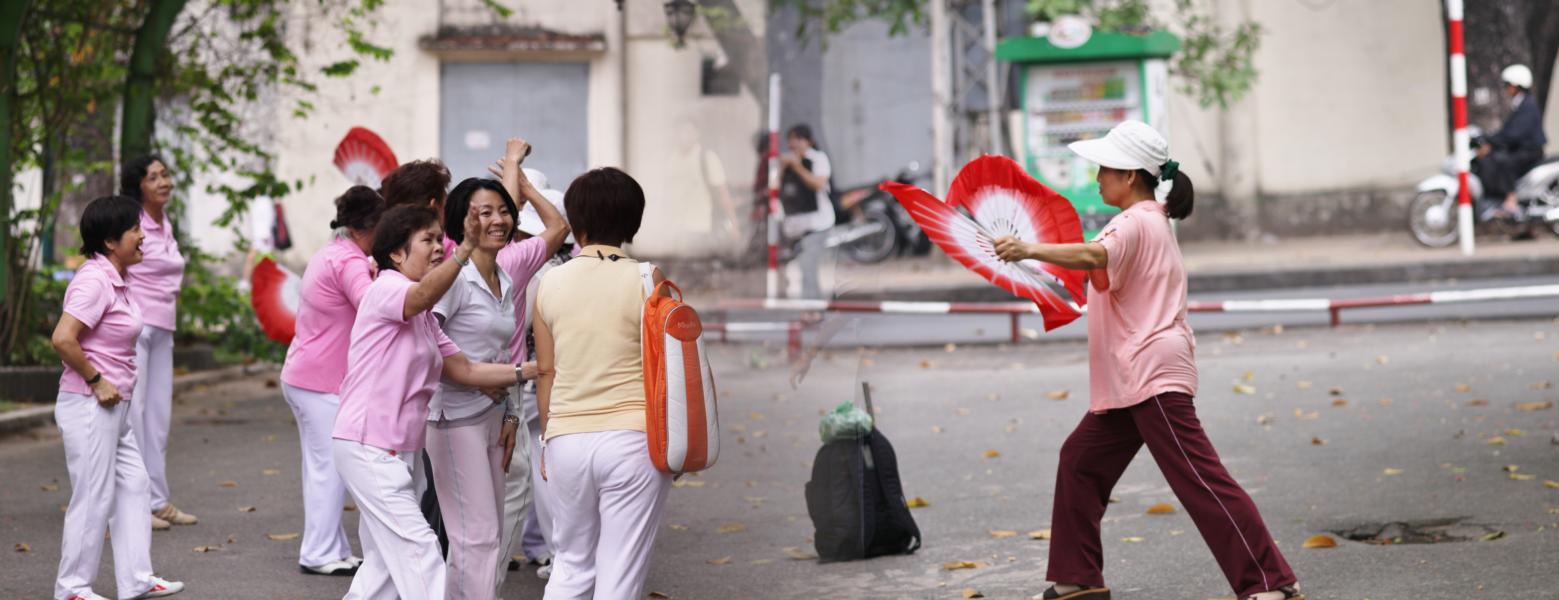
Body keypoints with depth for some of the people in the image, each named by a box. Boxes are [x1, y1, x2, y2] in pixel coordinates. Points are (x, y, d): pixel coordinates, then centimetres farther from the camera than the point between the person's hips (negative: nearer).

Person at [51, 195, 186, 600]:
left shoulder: (117, 280, 10)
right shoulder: (94, 281, -19)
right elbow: (63, 339, -28)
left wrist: (118, 384, 13)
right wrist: (96, 380, -19)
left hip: (115, 406, 10)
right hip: (89, 406, -10)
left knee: (134, 487, 14)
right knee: (94, 498, -1)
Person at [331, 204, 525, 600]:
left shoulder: (423, 317, 19)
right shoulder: (384, 290, -11)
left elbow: (464, 370, 13)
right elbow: (424, 293, -36)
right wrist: (466, 249, -51)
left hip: (393, 449, 10)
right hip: (367, 445, -10)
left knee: (387, 560, 14)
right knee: (417, 548, -11)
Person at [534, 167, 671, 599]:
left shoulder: (551, 283, 3)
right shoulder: (646, 281, -6)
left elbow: (545, 371, 8)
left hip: (566, 440, 3)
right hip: (632, 438, -3)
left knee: (571, 564, 17)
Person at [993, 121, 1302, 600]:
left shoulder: (1136, 222, -13)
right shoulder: (1153, 220, 19)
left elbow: (1093, 257, -34)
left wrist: (1031, 250, -42)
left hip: (1152, 376, -11)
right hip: (1129, 381, 11)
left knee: (1199, 479, -13)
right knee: (1080, 461, 15)